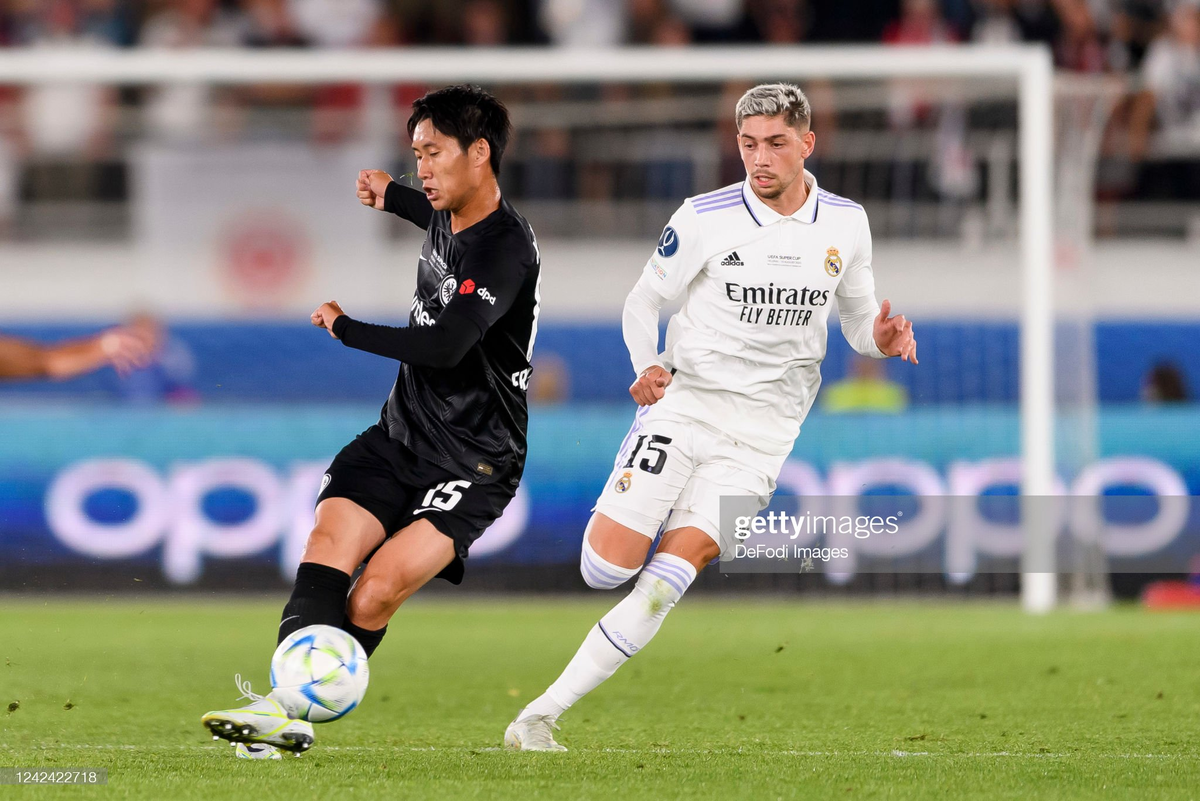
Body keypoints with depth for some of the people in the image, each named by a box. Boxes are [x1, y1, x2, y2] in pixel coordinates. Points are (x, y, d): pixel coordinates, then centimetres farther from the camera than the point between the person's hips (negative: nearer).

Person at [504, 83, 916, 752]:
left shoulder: (846, 223, 4)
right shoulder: (705, 219, -4)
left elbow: (858, 320, 15)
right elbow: (644, 300, 7)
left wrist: (881, 338, -9)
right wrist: (648, 367, -12)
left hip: (760, 436, 1)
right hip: (683, 403, -1)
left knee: (666, 582, -14)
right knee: (606, 570, -12)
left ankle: (541, 717, -11)